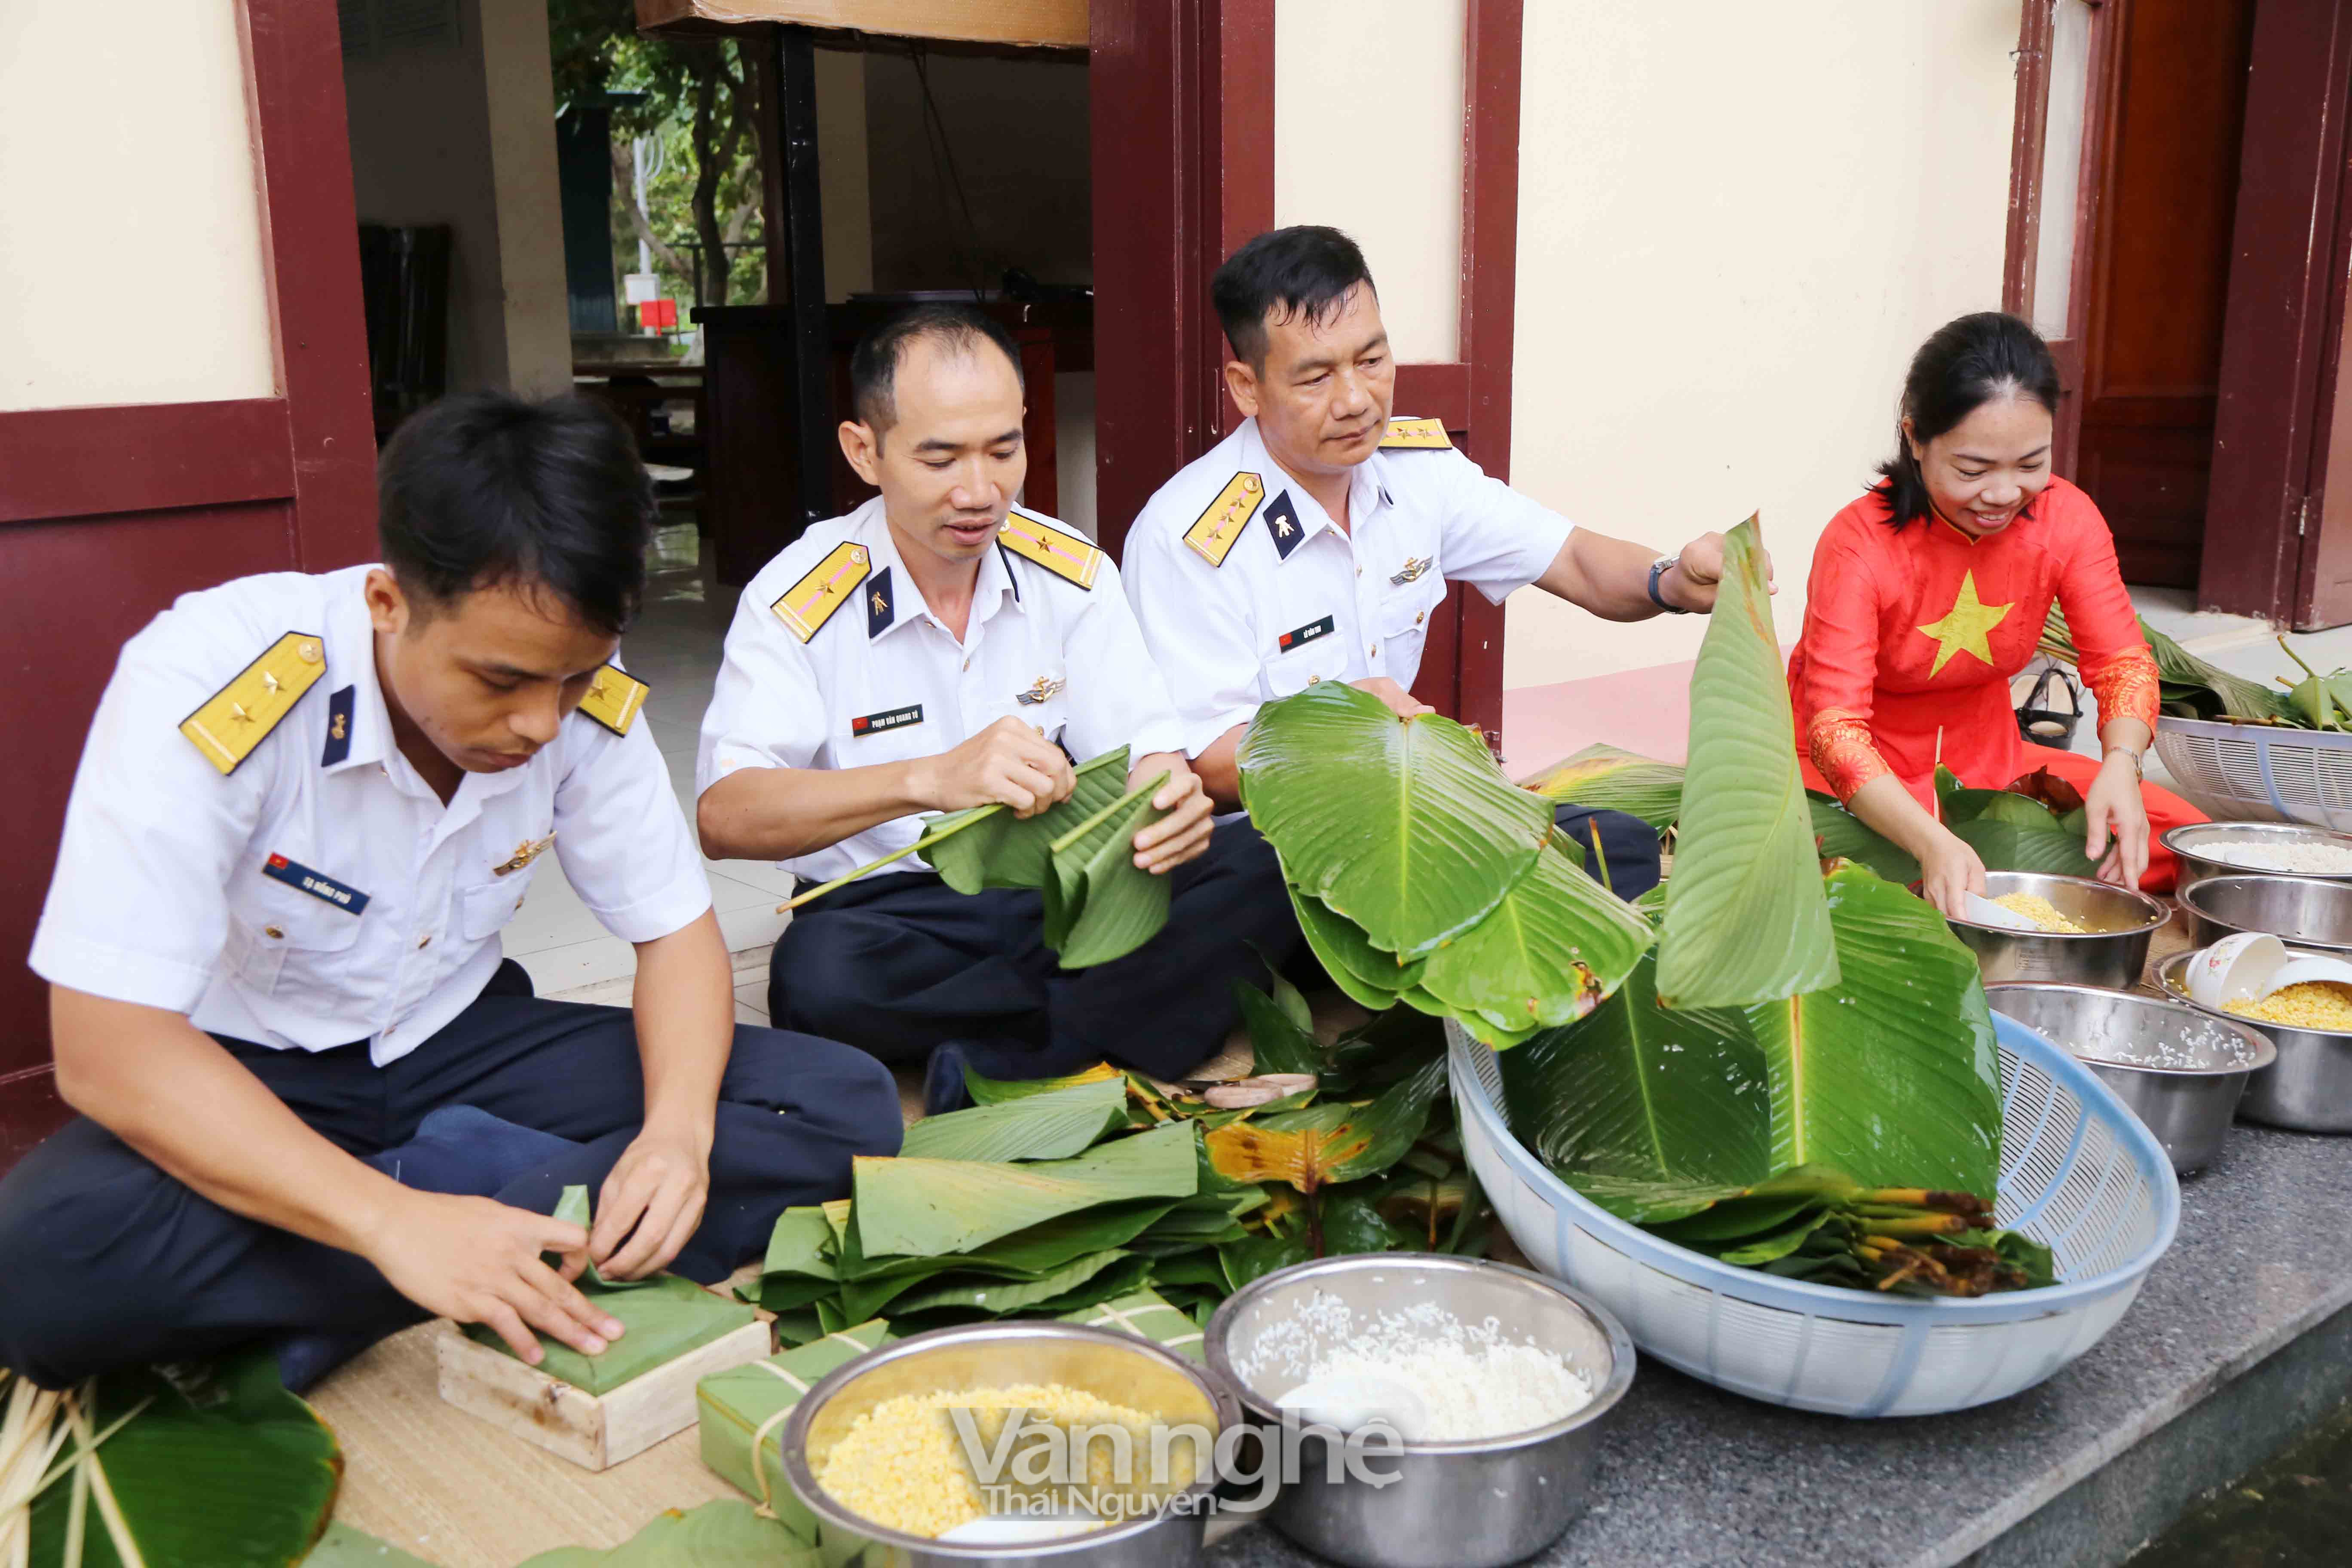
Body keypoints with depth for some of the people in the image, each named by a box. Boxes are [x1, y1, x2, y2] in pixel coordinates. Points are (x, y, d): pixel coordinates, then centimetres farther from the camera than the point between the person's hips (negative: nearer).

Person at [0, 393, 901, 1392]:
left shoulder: (586, 698, -14)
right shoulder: (206, 686, -27)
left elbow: (676, 932, -4)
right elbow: (107, 1050, -29)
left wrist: (679, 1128, -26)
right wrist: (393, 1223, -39)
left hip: (455, 1045, 4)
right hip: (242, 1085, -3)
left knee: (848, 1110, -15)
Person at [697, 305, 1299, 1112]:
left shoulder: (1073, 571, 1)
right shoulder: (799, 601, -10)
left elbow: (1148, 751, -2)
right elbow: (723, 817, -22)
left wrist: (1168, 791, -29)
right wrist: (929, 779, -38)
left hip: (1066, 891, 3)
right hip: (894, 910, -2)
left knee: (1266, 868, -22)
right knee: (816, 973, -38)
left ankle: (999, 1064, -22)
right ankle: (1127, 1019, -18)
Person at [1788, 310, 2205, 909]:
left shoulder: (2067, 518, -10)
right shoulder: (1859, 545, -25)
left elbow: (2123, 662, -10)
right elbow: (1835, 727, -32)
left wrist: (2121, 764, -35)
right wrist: (1933, 844, -48)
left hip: (1988, 758, 5)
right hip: (1855, 780, -4)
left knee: (2183, 833, -8)